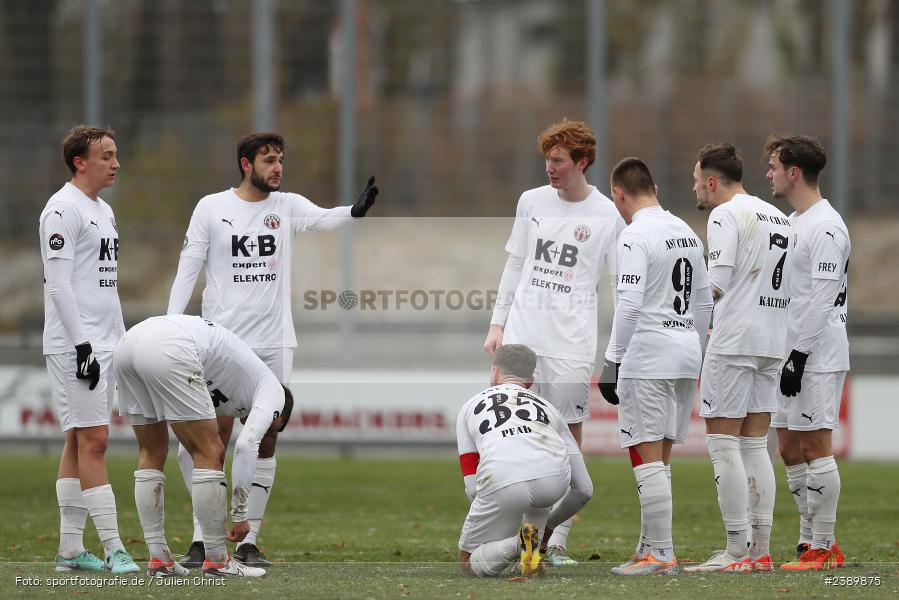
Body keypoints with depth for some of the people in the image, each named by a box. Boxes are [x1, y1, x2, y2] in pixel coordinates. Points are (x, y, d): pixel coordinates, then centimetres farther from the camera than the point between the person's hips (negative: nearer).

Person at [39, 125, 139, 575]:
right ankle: (113, 549, -13)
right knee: (93, 440, -11)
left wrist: (122, 339, 20)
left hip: (103, 344, 9)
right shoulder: (63, 209, -11)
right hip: (74, 346, -9)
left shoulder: (103, 211, 18)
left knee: (80, 442, 9)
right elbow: (58, 284, -17)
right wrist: (82, 343, -21)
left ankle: (70, 549, 11)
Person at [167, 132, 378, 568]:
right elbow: (188, 269, 2)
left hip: (274, 344, 2)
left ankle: (249, 542, 9)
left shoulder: (287, 206, 4)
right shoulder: (212, 208, 1)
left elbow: (322, 219, -16)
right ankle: (201, 541, 4)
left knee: (265, 442, 3)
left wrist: (356, 211, -38)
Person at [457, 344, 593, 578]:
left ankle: (515, 545, -10)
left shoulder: (470, 407, 31)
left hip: (500, 481, -2)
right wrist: (549, 522, 50)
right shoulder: (546, 407, 36)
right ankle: (535, 537, 18)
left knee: (469, 563, 21)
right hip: (555, 478, 2)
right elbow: (584, 488, 34)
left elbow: (473, 488, 23)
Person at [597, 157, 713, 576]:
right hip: (687, 354, 8)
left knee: (648, 458, -6)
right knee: (658, 458, 14)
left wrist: (612, 363, -15)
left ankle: (661, 555, -8)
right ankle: (650, 548, 16)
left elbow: (629, 305, -18)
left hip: (648, 359, -8)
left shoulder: (636, 236, -11)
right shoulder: (686, 232, 15)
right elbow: (704, 301, 19)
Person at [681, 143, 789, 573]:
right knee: (755, 445, 11)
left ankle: (737, 552, -9)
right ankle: (761, 551, 8)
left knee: (722, 444, -5)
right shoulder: (779, 218, 16)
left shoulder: (726, 215, -8)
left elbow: (718, 284, -18)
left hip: (734, 343, -8)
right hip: (773, 343, 8)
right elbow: (790, 287, 17)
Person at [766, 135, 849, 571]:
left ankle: (823, 549, -6)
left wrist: (799, 355, -20)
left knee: (815, 446, -8)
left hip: (817, 355, -10)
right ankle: (810, 542, 15)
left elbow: (821, 299, -19)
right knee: (790, 449, 10)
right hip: (789, 354, 10)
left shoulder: (826, 227, -13)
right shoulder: (790, 223, 17)